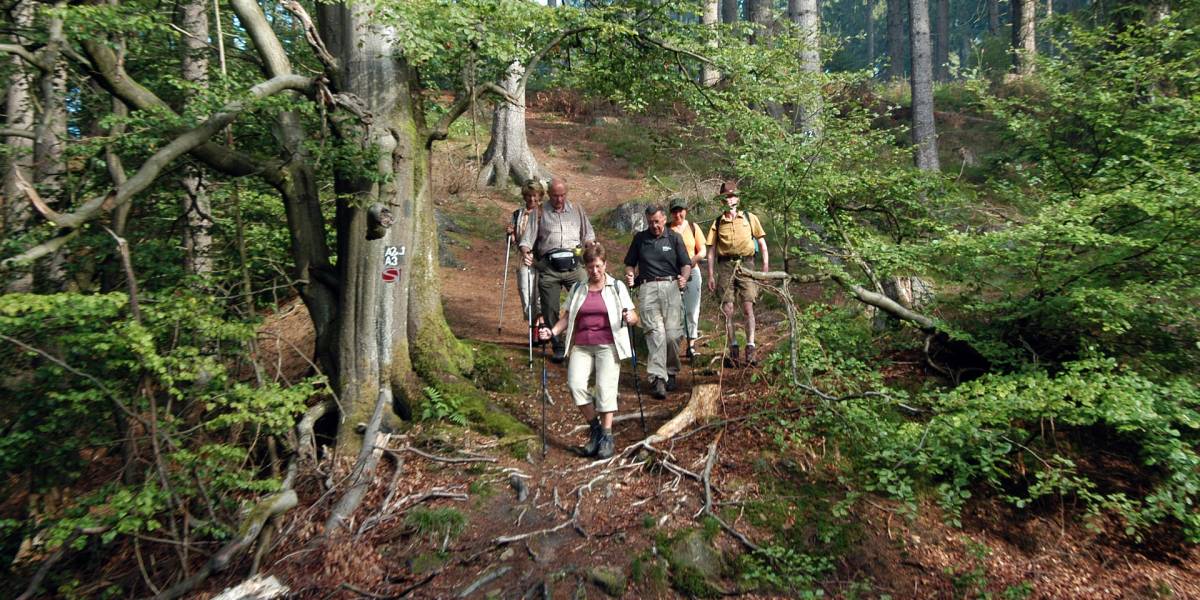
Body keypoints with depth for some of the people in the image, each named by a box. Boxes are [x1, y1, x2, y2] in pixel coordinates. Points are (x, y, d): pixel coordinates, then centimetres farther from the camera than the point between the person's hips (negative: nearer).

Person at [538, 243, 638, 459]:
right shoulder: (577, 289, 17)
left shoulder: (617, 287, 10)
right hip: (581, 346, 2)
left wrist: (630, 317, -18)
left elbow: (633, 316, 6)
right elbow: (567, 317, 15)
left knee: (605, 386, -20)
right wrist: (552, 331, -3)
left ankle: (607, 435, -9)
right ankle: (594, 427, -1)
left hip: (608, 345, -2)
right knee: (575, 384, -19)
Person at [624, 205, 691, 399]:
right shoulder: (640, 238, 16)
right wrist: (630, 275, -1)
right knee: (655, 332, -12)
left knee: (673, 334, -6)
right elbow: (630, 263, 21)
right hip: (647, 288, 0)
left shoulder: (674, 238, 13)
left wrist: (684, 277, -12)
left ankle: (670, 373, 14)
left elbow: (686, 263, 9)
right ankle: (657, 378, -16)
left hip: (671, 286, 0)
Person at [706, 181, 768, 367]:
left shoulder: (750, 218, 9)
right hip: (725, 266, 1)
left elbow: (762, 244, 11)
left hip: (745, 264, -1)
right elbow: (711, 251, 11)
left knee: (748, 307, -9)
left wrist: (765, 268, 2)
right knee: (727, 310, -1)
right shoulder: (717, 223, 11)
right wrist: (711, 276, 5)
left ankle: (750, 348, -3)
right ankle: (733, 350, 7)